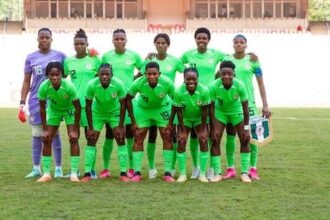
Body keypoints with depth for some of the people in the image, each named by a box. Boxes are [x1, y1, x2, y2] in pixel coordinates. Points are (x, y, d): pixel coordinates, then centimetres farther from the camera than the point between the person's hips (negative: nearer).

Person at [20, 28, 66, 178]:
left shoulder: (60, 56, 3)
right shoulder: (31, 58, 7)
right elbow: (26, 81, 9)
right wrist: (22, 103, 3)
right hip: (36, 101, 2)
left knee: (54, 133, 0)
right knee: (37, 134, 5)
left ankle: (58, 168, 6)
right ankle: (36, 168, 13)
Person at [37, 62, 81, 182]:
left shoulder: (69, 86, -35)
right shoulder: (44, 87, -28)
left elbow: (77, 107, -24)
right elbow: (42, 108, -14)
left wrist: (75, 130, -23)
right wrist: (45, 129, -14)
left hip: (69, 110, -2)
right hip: (53, 110, 2)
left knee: (73, 139, -14)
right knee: (47, 139, -5)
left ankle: (74, 174, -9)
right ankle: (46, 173, 4)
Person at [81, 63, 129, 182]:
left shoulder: (118, 84, -28)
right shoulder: (92, 84, -28)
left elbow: (123, 105, -16)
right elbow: (88, 106, -16)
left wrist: (121, 126, -16)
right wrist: (90, 128, -15)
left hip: (114, 113, 0)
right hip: (97, 113, 0)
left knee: (121, 140, -9)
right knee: (91, 140, -7)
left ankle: (123, 173, -4)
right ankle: (87, 174, -2)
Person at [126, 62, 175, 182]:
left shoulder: (167, 83, -30)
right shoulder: (138, 83, -30)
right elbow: (128, 99, -14)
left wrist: (171, 122, -17)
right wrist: (133, 121, -13)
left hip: (162, 108, 0)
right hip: (143, 108, 0)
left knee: (167, 137, -7)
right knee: (138, 138, -6)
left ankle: (168, 173, -2)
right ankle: (137, 172, 1)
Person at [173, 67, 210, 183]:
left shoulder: (204, 91, -28)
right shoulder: (178, 91, -28)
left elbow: (204, 111, -19)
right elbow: (179, 112, -19)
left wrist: (202, 130, -15)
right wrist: (183, 131, -16)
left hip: (199, 119, 0)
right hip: (185, 119, 0)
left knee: (204, 141, -13)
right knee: (181, 142, -12)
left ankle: (202, 174, -2)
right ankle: (182, 174, -1)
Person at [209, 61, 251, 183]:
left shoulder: (240, 85, -30)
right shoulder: (214, 86, -30)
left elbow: (245, 107, -20)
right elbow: (211, 107, -20)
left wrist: (246, 128, -18)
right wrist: (214, 129, -21)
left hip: (236, 111, 1)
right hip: (220, 111, 0)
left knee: (245, 139, -6)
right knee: (215, 140, -10)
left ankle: (244, 173, 2)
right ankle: (217, 173, -1)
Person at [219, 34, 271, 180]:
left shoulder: (252, 61, 0)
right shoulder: (226, 60, 3)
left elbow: (260, 84, 1)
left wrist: (265, 105, -4)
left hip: (248, 103, -1)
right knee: (230, 136, 4)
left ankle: (253, 169, 9)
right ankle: (230, 169, 13)